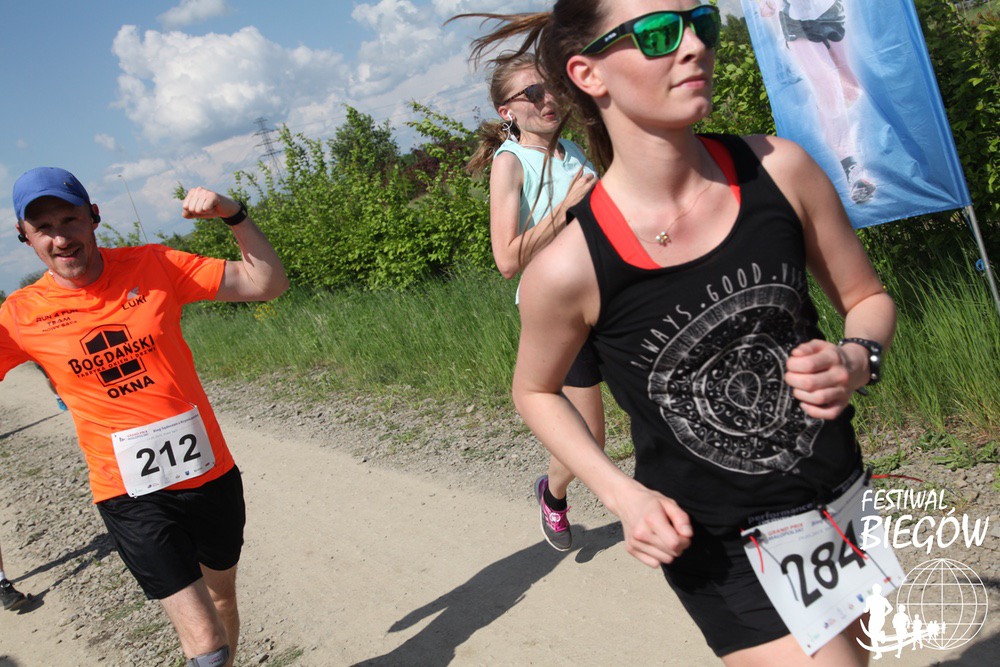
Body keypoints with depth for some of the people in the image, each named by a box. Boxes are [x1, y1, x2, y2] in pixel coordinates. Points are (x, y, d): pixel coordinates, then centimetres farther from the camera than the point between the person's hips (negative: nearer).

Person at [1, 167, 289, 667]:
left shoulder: (154, 267, -4)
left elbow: (267, 284, -4)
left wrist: (233, 215, -19)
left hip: (210, 472, 2)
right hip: (132, 498, -2)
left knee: (221, 598, 22)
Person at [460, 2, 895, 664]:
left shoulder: (778, 170, -12)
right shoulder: (568, 268, -21)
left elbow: (867, 297, 4)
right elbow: (535, 392, -1)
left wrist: (856, 361, -17)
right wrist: (624, 495, -12)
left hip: (841, 504, 5)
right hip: (719, 548, -4)